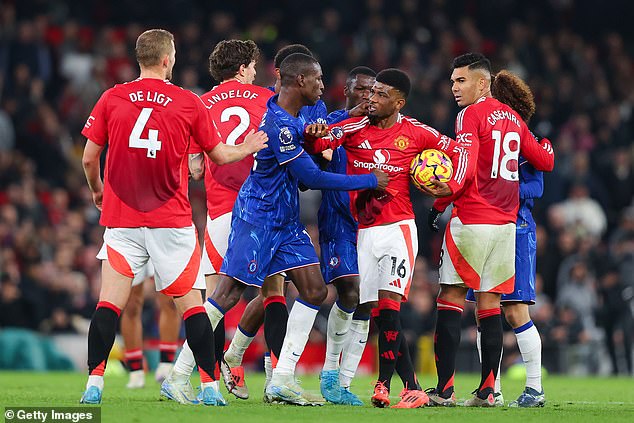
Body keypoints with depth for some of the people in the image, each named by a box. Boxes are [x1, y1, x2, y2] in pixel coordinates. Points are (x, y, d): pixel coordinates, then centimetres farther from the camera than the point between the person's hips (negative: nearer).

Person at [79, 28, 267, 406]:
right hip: (172, 221, -1)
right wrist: (247, 149, 31)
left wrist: (97, 189, 26)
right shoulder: (189, 103, -1)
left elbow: (89, 158, 6)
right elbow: (219, 155, 10)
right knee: (190, 302, 5)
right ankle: (210, 386, 4)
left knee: (110, 303, 0)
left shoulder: (112, 99, 2)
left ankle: (94, 384, -9)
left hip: (121, 219, 1)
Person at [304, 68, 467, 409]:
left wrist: (451, 188, 0)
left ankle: (384, 384, -12)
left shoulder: (415, 133, 1)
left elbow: (457, 151, 13)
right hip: (364, 232, 3)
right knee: (379, 312, 0)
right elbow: (317, 144, -8)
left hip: (398, 227, -3)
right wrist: (313, 136, -30)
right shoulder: (353, 129, 3)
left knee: (389, 305, -17)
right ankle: (412, 387, 8)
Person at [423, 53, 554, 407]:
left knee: (451, 299, -3)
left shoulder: (471, 115, -7)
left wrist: (444, 194, -27)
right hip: (506, 222, 7)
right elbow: (546, 161, 22)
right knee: (490, 304, 8)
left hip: (472, 221, -7)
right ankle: (488, 391, 6)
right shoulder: (513, 118, 14)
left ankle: (445, 388, -9)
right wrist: (545, 145, 41)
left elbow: (466, 167, -20)